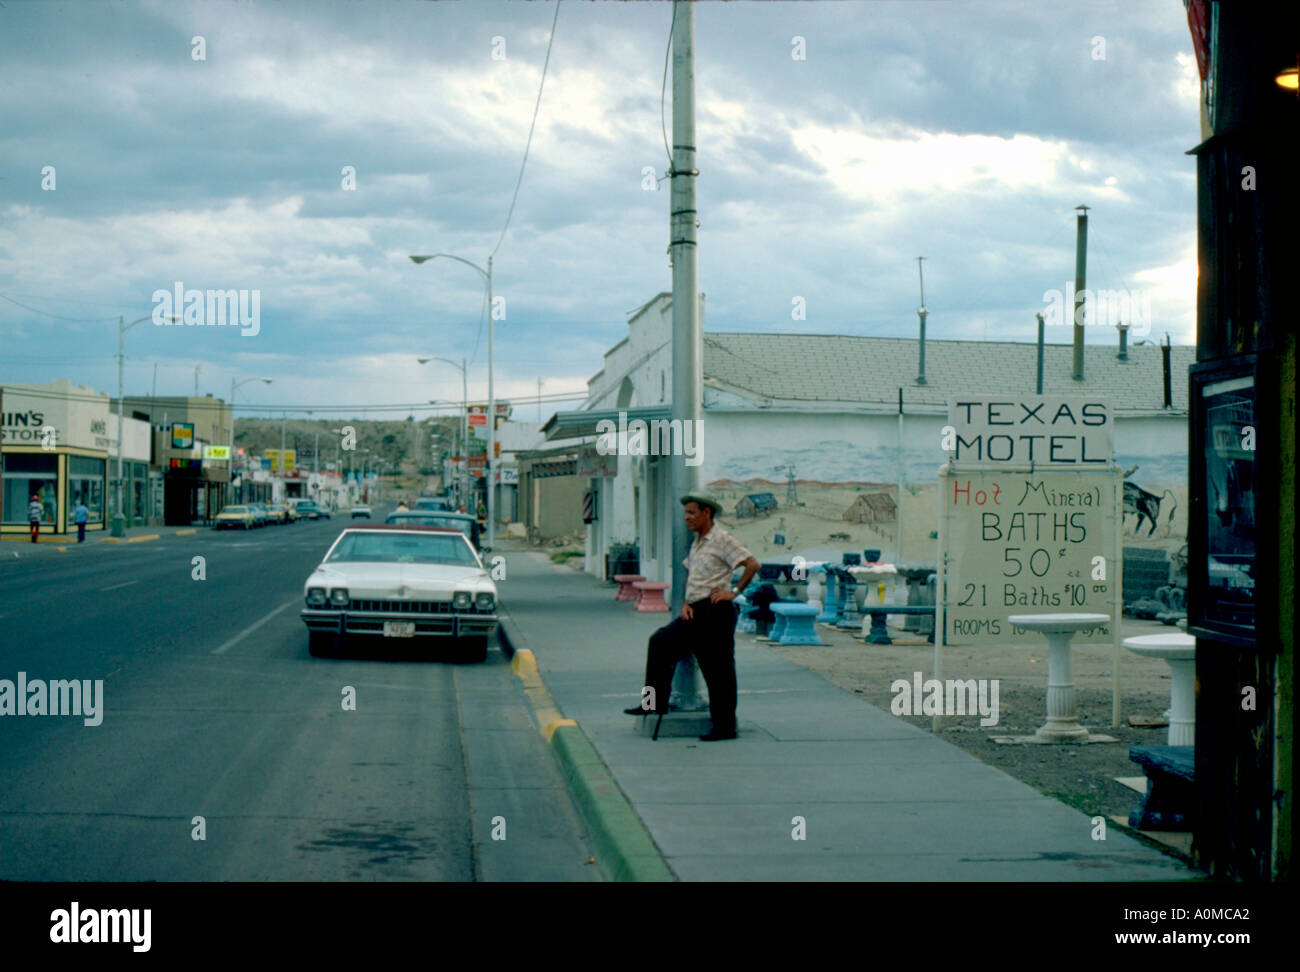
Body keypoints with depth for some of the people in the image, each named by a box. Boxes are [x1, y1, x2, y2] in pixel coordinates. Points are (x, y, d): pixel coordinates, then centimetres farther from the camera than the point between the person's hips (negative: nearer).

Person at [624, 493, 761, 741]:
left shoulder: (722, 539, -9)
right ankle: (656, 702, 12)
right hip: (695, 612, 9)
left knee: (718, 670, -5)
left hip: (715, 612, -9)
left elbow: (753, 564, -17)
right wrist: (686, 604, 10)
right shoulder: (697, 543, 17)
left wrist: (734, 592, -14)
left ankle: (724, 727, 2)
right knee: (661, 642, 6)